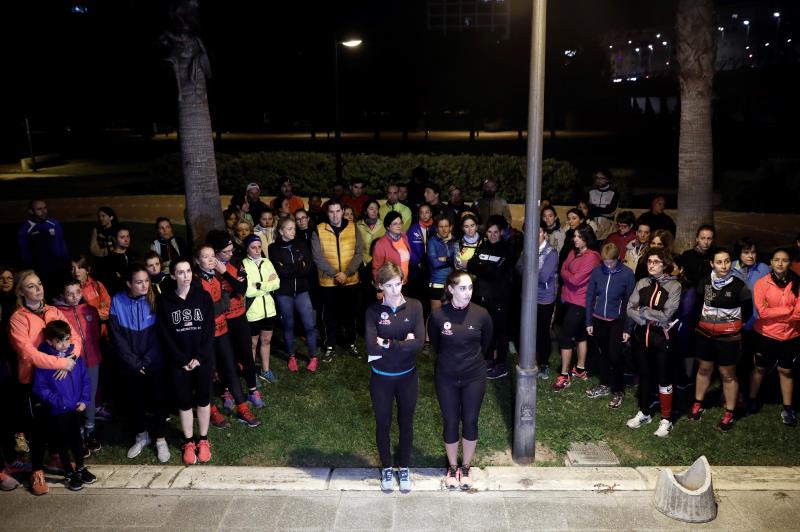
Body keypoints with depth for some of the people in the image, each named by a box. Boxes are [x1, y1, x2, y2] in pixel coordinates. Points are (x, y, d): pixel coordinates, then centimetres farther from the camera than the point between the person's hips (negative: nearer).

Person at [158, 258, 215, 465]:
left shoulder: (203, 296, -5)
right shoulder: (165, 301, -5)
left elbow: (209, 330, -5)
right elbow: (165, 334, -5)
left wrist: (199, 357, -12)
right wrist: (183, 360, -11)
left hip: (203, 359, 0)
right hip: (178, 361, 0)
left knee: (203, 399, 11)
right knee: (184, 402, 10)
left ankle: (203, 440, 27)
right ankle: (188, 442, 26)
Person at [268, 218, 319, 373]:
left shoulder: (301, 245, 5)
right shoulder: (273, 248, -3)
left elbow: (310, 267, -4)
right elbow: (280, 271, -15)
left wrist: (289, 269, -14)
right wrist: (299, 267, -9)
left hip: (301, 290, 2)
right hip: (283, 292, -2)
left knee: (310, 324, -2)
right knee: (288, 325, 11)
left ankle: (313, 356, 14)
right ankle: (292, 356, 27)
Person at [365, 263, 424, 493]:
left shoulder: (414, 306, -10)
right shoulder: (373, 311, -13)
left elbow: (419, 342, -20)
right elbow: (371, 346, -24)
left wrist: (387, 344, -21)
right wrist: (404, 343, -21)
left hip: (407, 376, 1)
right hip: (381, 378, -1)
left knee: (406, 423, 17)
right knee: (383, 424, 16)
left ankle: (404, 468, 39)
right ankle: (386, 468, 38)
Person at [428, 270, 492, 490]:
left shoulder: (481, 314, -13)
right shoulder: (437, 316, -15)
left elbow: (485, 344, 6)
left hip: (474, 377, 1)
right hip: (446, 378, 0)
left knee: (470, 422, 12)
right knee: (450, 422, 11)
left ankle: (466, 467, 33)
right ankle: (452, 467, 33)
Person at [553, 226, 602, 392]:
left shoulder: (592, 257, -17)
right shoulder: (573, 253, 8)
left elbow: (576, 280, -20)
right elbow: (563, 271, 6)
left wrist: (566, 274, -3)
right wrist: (570, 276, -11)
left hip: (580, 302, -8)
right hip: (569, 299, 8)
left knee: (564, 336, -9)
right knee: (579, 334, 18)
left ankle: (564, 376, 0)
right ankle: (580, 369, 30)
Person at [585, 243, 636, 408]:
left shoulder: (627, 274, -12)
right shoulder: (597, 271, -5)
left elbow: (630, 301, -8)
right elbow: (590, 296, 3)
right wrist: (589, 321, 4)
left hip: (616, 321, -3)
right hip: (598, 319, 3)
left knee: (615, 356, -4)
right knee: (602, 354, 15)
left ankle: (618, 391, 15)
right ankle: (605, 385, 33)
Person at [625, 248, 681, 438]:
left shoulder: (674, 286, -9)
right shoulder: (642, 283, 3)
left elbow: (665, 315, -16)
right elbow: (630, 309, -4)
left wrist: (642, 311, -10)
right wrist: (652, 317, -16)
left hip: (661, 337, -4)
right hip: (640, 335, 4)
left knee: (664, 378, 6)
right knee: (644, 375, 16)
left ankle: (666, 419, 18)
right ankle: (644, 413, 31)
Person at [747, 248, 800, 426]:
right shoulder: (762, 283, -10)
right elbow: (762, 312, -17)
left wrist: (773, 312, -16)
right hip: (766, 335, -1)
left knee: (786, 371, 14)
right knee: (760, 368, 15)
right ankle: (752, 400, 33)